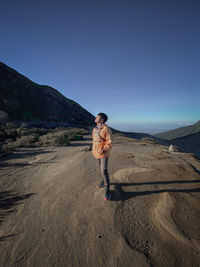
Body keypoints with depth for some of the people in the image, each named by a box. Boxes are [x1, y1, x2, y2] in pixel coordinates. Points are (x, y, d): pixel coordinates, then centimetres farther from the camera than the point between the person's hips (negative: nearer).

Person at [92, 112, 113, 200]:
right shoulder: (95, 129, 6)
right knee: (101, 168, 21)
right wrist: (94, 150, 11)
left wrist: (103, 150, -21)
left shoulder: (106, 129, -18)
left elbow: (110, 142, -19)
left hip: (104, 153, -8)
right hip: (97, 153, 8)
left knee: (104, 171, -8)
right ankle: (104, 181, 42)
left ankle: (107, 190, 7)